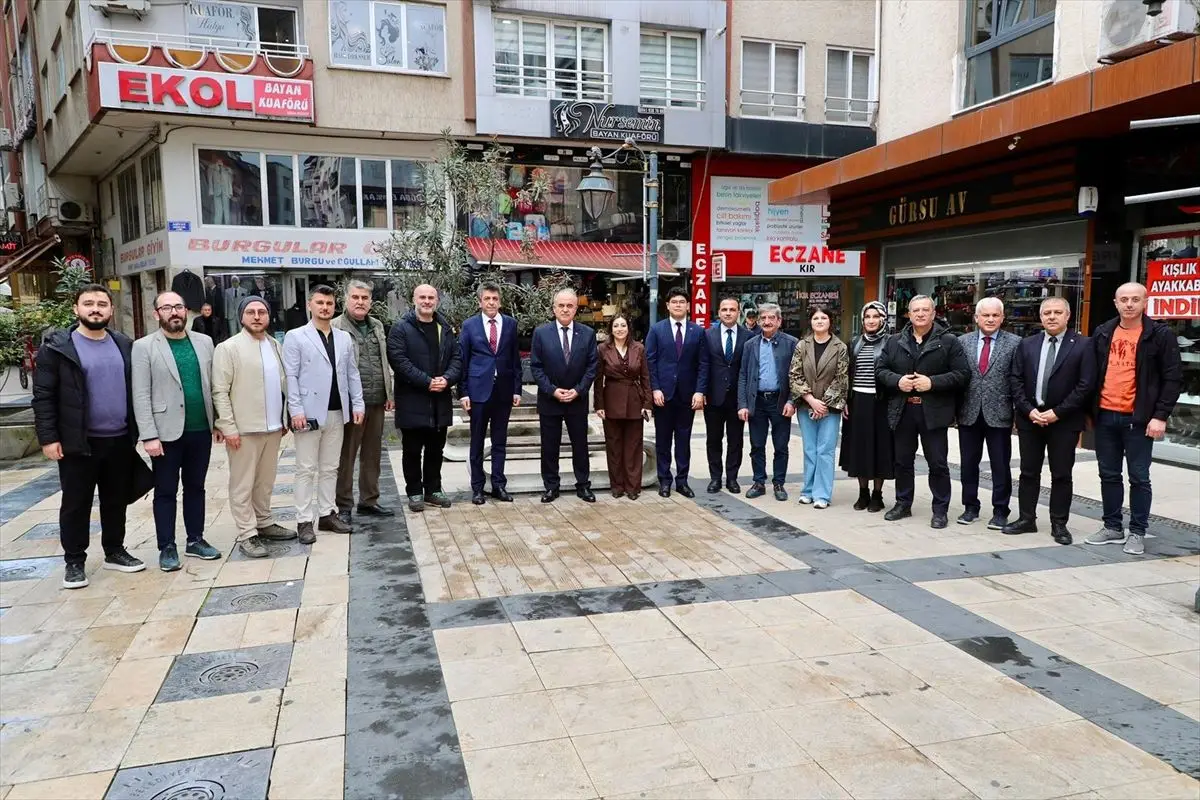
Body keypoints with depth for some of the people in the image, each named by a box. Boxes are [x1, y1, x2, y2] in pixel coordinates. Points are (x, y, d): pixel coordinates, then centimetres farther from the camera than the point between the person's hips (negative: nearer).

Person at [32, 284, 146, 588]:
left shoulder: (124, 345, 8)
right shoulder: (57, 346, -5)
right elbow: (43, 396, -7)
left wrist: (140, 430, 9)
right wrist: (48, 437, -13)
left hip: (120, 440, 4)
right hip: (77, 442, -4)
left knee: (116, 501, 13)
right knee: (76, 504, 6)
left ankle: (115, 551, 27)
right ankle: (74, 561, 18)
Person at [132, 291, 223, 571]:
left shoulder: (204, 342, 8)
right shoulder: (144, 347, -4)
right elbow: (141, 396, -9)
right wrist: (149, 436, -14)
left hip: (201, 430, 4)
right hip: (167, 432, -4)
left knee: (195, 487, 13)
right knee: (166, 491, 6)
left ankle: (195, 540, 24)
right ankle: (167, 548, 16)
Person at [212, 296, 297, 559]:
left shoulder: (275, 346, 11)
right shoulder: (228, 348, -7)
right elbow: (220, 392, -11)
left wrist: (284, 418, 11)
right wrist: (229, 427, -15)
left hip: (273, 426, 6)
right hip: (244, 428, -6)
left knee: (266, 481, 15)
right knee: (243, 484, 2)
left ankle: (264, 524, 27)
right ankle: (247, 535, 8)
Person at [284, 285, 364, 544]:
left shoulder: (344, 338, 11)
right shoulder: (295, 337, -2)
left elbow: (352, 373, 12)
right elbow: (290, 377, -7)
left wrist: (357, 404, 5)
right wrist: (296, 410, -14)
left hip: (337, 412, 5)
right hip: (309, 412, -4)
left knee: (330, 468, 11)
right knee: (306, 469, 1)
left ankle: (327, 514, 20)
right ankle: (304, 521, 6)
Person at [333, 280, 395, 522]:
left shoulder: (377, 326, 14)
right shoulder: (336, 327, -6)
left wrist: (389, 394, 13)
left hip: (377, 402, 6)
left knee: (373, 455, 14)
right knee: (346, 456, 3)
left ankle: (369, 501, 25)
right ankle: (343, 505, 14)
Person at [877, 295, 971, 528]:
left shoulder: (949, 341, -1)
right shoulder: (894, 341, 9)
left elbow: (962, 374, -6)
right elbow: (880, 369, 9)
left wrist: (932, 382, -17)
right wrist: (897, 380, -10)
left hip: (933, 412, -3)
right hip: (902, 411, 3)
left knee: (938, 463, 2)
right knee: (903, 461, 12)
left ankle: (940, 509, 12)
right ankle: (903, 504, 25)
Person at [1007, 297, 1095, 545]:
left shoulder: (1083, 345, -3)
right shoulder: (1027, 344, 7)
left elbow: (1086, 385, -9)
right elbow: (1015, 380, 4)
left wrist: (1057, 412, -13)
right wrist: (1029, 410, -8)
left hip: (1064, 420, -3)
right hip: (1030, 417, 3)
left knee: (1062, 474, 4)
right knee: (1028, 472, 9)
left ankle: (1059, 524, 14)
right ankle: (1026, 519, 18)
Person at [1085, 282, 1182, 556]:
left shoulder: (1160, 335, -4)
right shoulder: (1102, 333, 8)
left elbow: (1173, 378, -5)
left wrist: (1160, 416, -12)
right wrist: (1090, 409, 7)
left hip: (1138, 419, -4)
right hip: (1105, 416, 4)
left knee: (1138, 477, 2)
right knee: (1108, 475, 11)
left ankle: (1137, 532, 12)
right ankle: (1112, 527, 22)